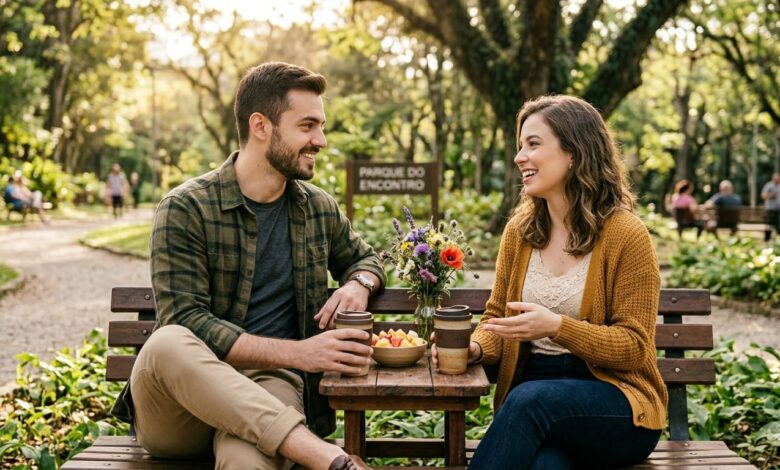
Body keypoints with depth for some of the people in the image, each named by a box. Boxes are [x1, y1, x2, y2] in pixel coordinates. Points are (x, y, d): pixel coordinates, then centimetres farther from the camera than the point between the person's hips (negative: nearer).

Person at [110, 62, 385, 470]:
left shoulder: (320, 208, 10)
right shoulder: (185, 209, -6)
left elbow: (364, 257, 30)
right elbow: (186, 324, -14)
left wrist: (359, 283, 3)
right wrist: (297, 353, -23)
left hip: (267, 389, 0)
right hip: (180, 402, 0)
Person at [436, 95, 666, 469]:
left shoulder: (625, 235, -7)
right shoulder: (519, 230, 9)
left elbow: (634, 346, -8)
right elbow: (497, 316, 15)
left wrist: (556, 326, -23)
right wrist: (475, 347, -9)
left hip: (613, 397, -2)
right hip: (530, 391, 2)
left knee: (530, 400, -36)